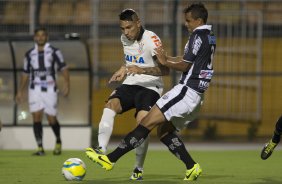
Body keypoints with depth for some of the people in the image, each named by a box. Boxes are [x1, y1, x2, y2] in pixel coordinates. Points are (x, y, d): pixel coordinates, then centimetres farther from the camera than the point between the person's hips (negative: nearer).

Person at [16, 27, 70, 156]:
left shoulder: (54, 52, 2)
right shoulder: (29, 54, 11)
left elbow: (63, 68, -2)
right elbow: (25, 74, 17)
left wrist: (66, 84, -16)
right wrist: (20, 91, 13)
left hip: (50, 89, -2)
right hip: (35, 89, 2)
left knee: (51, 118, 0)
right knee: (36, 117, -9)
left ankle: (58, 141, 28)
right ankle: (40, 148, -8)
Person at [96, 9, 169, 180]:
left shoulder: (151, 40, -16)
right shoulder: (125, 39, 8)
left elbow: (165, 70, -23)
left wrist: (142, 70, -34)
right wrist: (123, 70, 21)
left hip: (150, 87, -6)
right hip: (130, 84, 6)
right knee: (110, 105, -24)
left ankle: (139, 169, -8)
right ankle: (102, 149, -36)